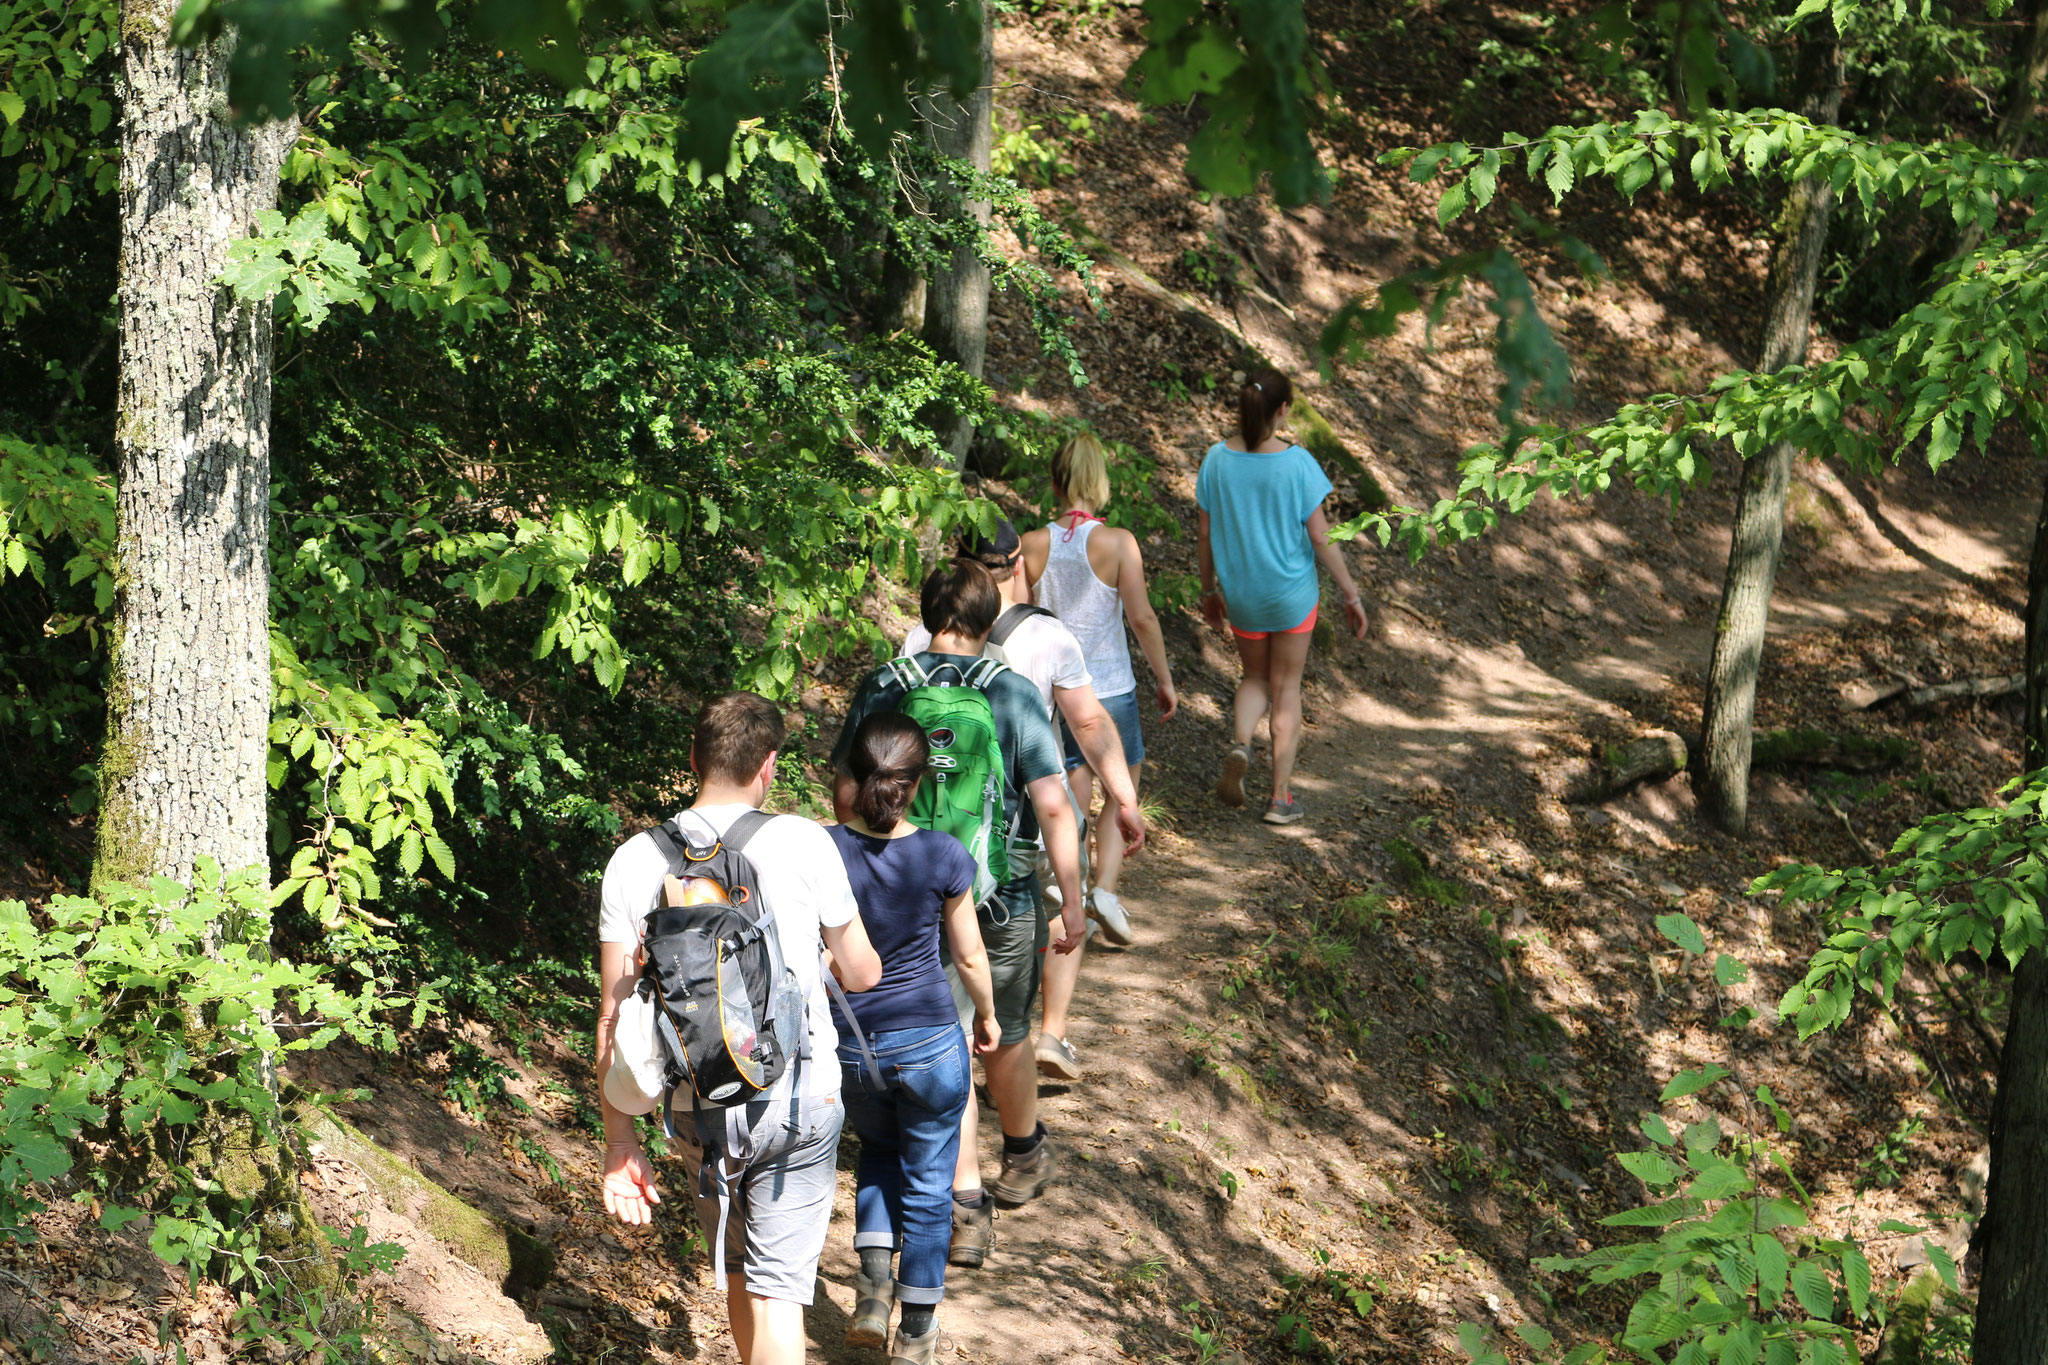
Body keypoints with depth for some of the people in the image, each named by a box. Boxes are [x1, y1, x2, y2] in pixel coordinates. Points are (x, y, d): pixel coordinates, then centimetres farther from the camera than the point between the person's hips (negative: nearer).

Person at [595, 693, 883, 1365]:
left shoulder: (635, 861, -3)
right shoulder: (803, 842, -9)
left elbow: (614, 1015, -3)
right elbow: (862, 974, 2)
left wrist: (620, 1142, 4)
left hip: (699, 1111, 3)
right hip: (800, 1097, -3)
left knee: (738, 1277, 22)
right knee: (776, 1289, 1)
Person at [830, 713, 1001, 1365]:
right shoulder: (942, 858, -16)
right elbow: (969, 955, -4)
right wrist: (987, 1015, 16)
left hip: (848, 1050, 2)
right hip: (928, 1045, -2)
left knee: (878, 1150, 31)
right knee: (928, 1188, 16)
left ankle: (874, 1285, 16)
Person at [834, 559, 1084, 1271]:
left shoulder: (880, 690, -5)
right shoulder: (1013, 694, -13)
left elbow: (846, 793, 1)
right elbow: (1053, 807, -15)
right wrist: (1071, 902, -7)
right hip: (1002, 897, -1)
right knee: (1006, 1036, 21)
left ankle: (966, 1205, 3)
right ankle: (1024, 1157, 43)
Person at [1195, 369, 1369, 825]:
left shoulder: (1217, 460, -8)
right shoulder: (1297, 463, -17)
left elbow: (1205, 534, 0)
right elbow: (1320, 537, -13)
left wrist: (1209, 590, 14)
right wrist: (1351, 594, -3)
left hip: (1241, 594, 3)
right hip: (1291, 593, -3)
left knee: (1256, 678, 23)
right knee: (1286, 689, 12)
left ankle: (1240, 744, -7)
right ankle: (1280, 798, 13)